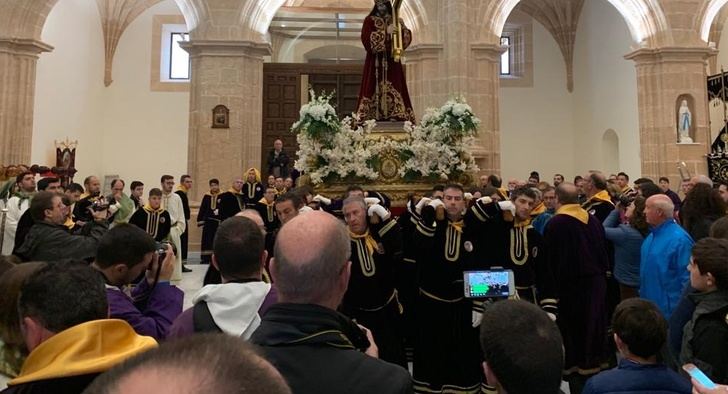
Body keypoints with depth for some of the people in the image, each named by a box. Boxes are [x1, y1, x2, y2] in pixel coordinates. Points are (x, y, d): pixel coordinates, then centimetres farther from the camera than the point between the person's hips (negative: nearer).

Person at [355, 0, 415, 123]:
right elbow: (367, 39, -10)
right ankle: (371, 120, -12)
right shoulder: (369, 20, 6)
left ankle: (396, 117, -6)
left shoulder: (394, 20, 16)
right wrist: (385, 32, -15)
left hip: (392, 62, 3)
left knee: (393, 90, -5)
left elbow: (407, 39, 8)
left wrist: (403, 27, -11)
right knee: (375, 90, -11)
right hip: (375, 63, -3)